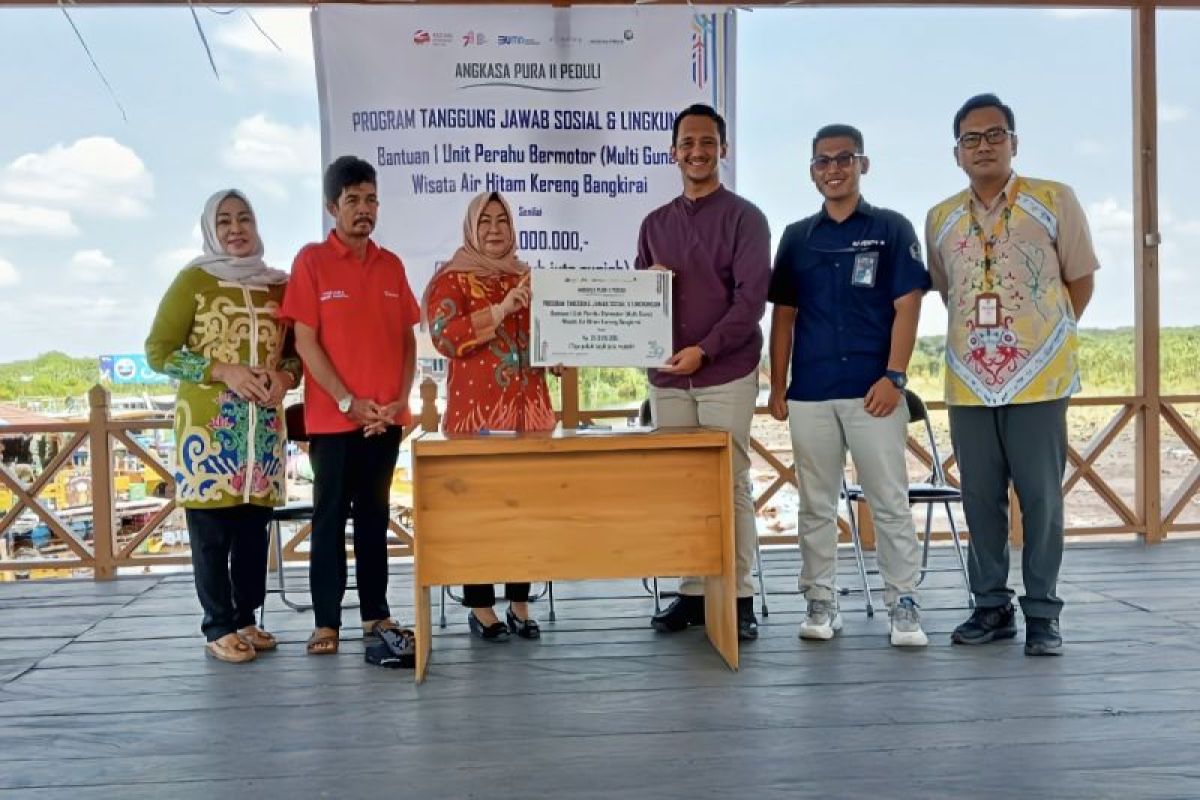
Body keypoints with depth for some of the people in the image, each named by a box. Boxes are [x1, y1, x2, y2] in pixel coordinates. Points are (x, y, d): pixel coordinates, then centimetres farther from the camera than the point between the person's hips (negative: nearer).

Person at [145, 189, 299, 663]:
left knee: (254, 526, 8)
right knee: (212, 529, 0)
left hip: (264, 425, 4)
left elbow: (297, 349, 16)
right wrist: (223, 371, -15)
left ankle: (246, 618, 20)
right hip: (208, 425, -4)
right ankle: (219, 627, 10)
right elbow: (158, 351, -4)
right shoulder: (193, 279, 0)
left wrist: (283, 378, -7)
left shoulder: (278, 284, 11)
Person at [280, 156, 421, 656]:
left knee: (374, 515, 11)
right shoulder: (311, 261, -2)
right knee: (330, 517, 3)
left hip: (386, 418, 4)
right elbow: (305, 341, -7)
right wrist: (348, 401, -12)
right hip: (333, 417, -4)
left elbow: (407, 338, 11)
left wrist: (401, 398, -3)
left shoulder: (391, 266, 10)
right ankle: (326, 622, 10)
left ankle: (376, 614, 19)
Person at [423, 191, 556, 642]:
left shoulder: (527, 277, 18)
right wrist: (501, 310, -21)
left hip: (529, 409, 5)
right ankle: (480, 608, 7)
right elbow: (444, 337, -14)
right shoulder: (451, 279, 2)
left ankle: (519, 604, 16)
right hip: (477, 411, -5)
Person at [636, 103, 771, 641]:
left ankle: (741, 598, 7)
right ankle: (692, 592, 15)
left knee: (731, 485, -1)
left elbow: (751, 299, -8)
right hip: (666, 378, 4)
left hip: (727, 374, -4)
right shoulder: (655, 223, 15)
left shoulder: (744, 218, 1)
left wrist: (704, 350, -18)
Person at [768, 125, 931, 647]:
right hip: (809, 393, 3)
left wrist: (893, 376, -12)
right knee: (816, 505, 8)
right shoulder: (797, 237, 11)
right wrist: (777, 385, 5)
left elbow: (907, 308, -2)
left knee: (891, 502, 0)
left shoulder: (892, 229, 3)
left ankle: (903, 605, 10)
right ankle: (820, 602, 18)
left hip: (873, 390, -3)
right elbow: (783, 315, 11)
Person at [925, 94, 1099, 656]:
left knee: (1041, 496, 0)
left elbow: (1080, 280, 6)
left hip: (1038, 379, -3)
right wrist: (983, 336, 13)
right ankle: (992, 607, 20)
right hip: (969, 383, 3)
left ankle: (1041, 613, 12)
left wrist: (1042, 336, 9)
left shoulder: (1054, 201, -1)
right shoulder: (940, 219, 8)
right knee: (980, 498, 8)